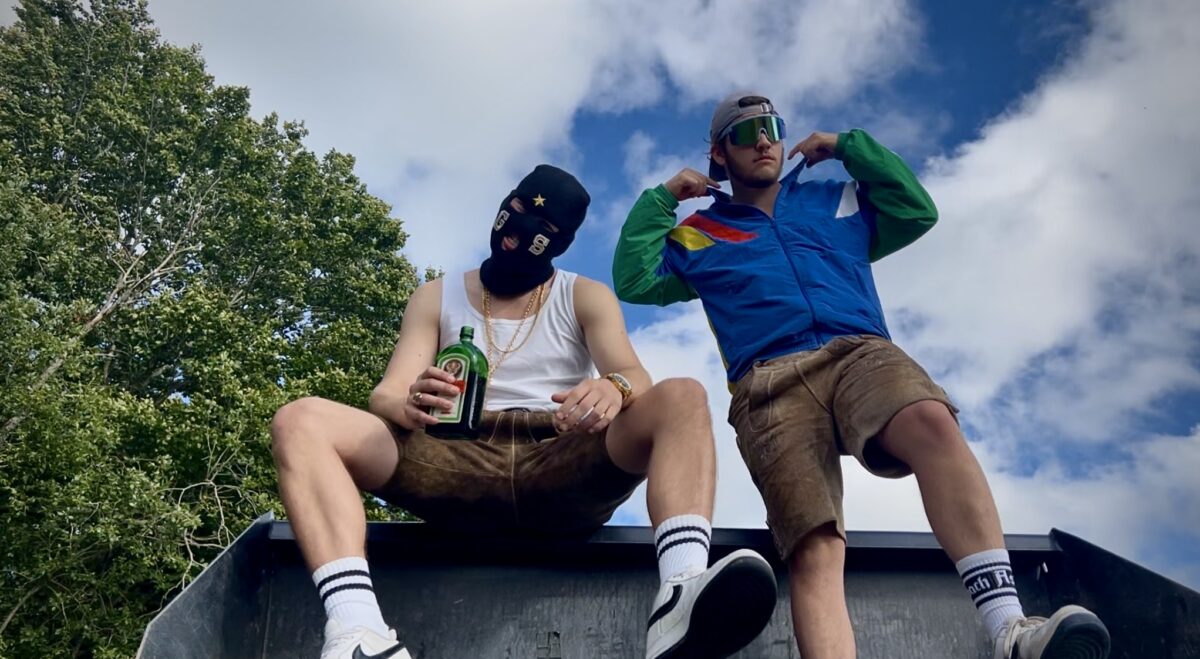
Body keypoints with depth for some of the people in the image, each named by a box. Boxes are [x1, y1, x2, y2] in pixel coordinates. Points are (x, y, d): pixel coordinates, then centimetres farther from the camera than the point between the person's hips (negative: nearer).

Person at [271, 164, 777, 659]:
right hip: (460, 464, 1)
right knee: (300, 422, -20)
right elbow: (385, 395, 4)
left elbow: (635, 377, -2)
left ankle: (681, 596, -49)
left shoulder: (586, 297, 17)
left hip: (565, 467, 0)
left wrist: (614, 389, -28)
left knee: (682, 398, -24)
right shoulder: (436, 297, 18)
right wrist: (410, 405, -22)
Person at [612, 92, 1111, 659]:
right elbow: (632, 282, 17)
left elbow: (918, 211, 23)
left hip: (859, 352, 1)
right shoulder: (699, 236, 27)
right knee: (816, 550, -27)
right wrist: (662, 198, 18)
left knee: (932, 420, -37)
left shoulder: (836, 202, 33)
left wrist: (848, 146, 24)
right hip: (768, 382, -1)